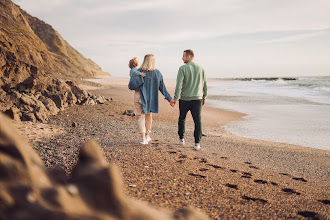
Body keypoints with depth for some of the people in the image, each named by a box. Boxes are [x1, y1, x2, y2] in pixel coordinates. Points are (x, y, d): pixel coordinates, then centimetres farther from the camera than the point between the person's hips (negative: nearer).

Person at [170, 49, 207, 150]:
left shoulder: (183, 69, -8)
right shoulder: (201, 69, 6)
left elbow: (179, 85, -16)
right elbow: (205, 86, 11)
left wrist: (175, 99, -15)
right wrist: (204, 98, 21)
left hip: (184, 99, -2)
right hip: (197, 99, 2)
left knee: (182, 119, 17)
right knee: (197, 121, 1)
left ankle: (181, 139, 25)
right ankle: (197, 143, -2)